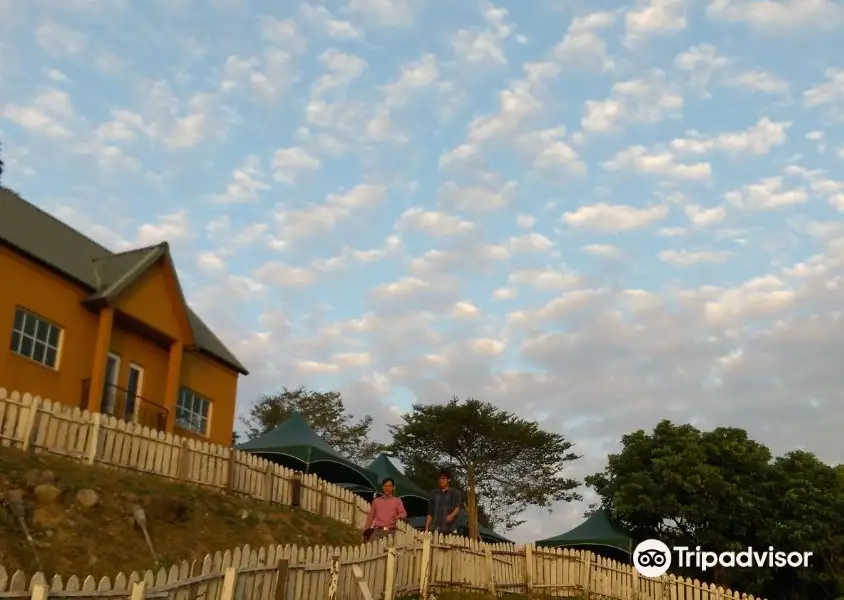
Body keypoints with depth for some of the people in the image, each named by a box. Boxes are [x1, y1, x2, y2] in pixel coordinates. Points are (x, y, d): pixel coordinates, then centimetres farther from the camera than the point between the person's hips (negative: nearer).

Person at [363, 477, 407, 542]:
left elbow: (404, 513, 3)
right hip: (377, 531, 1)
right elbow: (371, 516, 19)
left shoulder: (397, 501, 12)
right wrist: (366, 530, 13)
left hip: (390, 531, -1)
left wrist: (399, 517, -20)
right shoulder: (376, 501, 17)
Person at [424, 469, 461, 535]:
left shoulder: (455, 493, 8)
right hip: (434, 529, 2)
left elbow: (457, 507, -7)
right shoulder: (434, 493, 17)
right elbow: (429, 513, 17)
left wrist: (452, 515, -28)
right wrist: (426, 528, 7)